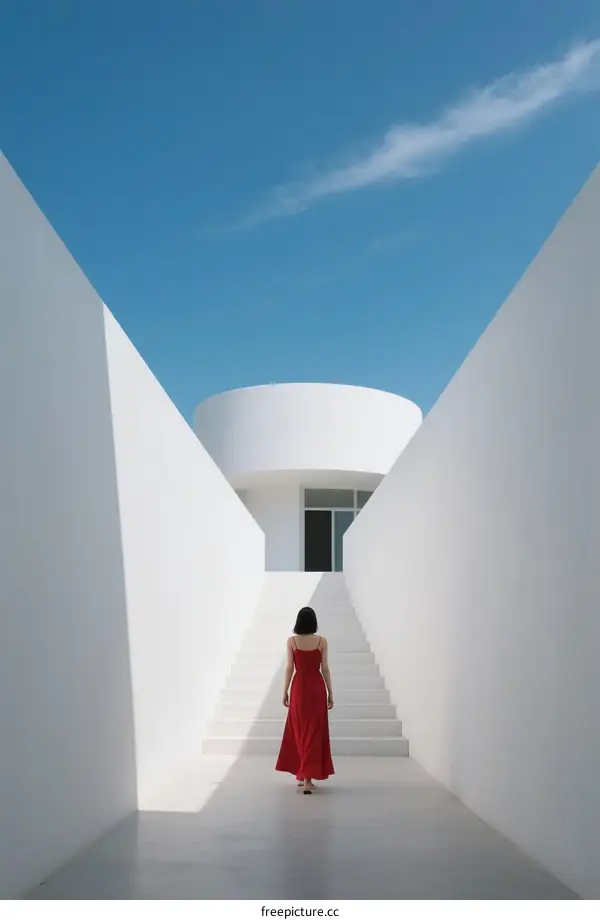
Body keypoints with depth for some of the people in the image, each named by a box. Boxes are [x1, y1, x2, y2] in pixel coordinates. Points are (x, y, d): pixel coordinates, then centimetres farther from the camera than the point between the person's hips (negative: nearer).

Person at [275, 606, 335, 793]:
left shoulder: (292, 641, -5)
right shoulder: (321, 641, -4)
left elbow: (289, 668, -4)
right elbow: (325, 669, -2)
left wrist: (285, 692, 5)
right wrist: (330, 693, 5)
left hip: (299, 688, 1)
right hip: (317, 688, 0)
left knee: (298, 732, 15)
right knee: (314, 732, 3)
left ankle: (300, 773, 23)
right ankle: (307, 775, -5)